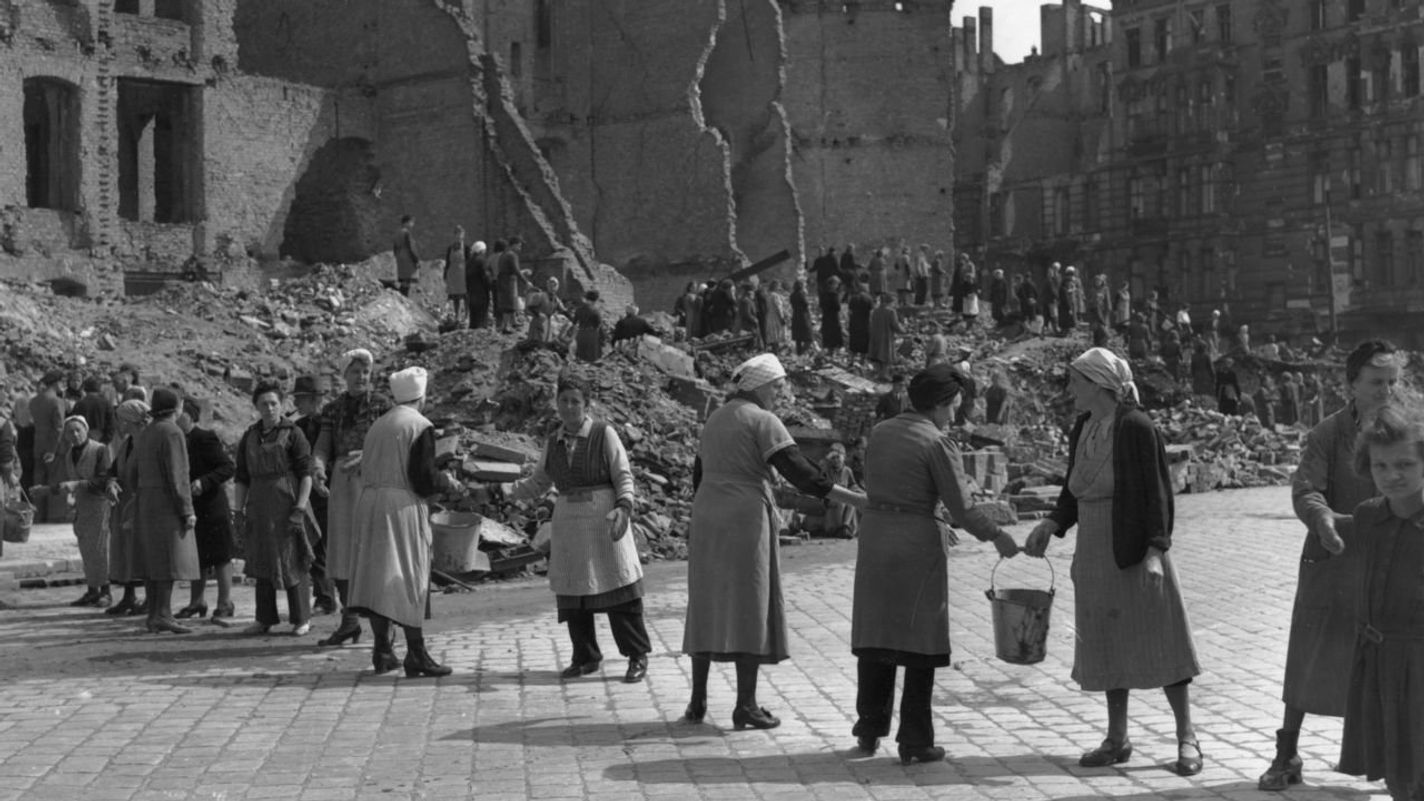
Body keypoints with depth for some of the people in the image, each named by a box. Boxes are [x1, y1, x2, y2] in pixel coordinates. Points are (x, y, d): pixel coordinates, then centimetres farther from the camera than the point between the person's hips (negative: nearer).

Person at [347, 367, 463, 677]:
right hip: (402, 506, -6)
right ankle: (416, 654, -3)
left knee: (378, 574, 10)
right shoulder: (420, 426, -7)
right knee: (409, 579, -3)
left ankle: (382, 651, 10)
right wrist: (448, 482, 5)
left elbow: (367, 469, 17)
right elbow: (424, 478, -14)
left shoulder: (377, 425, 14)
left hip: (369, 502, 7)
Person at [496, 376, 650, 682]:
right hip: (568, 522, 5)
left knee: (618, 588, -5)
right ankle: (586, 658, 15)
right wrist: (502, 490, 2)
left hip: (605, 519, -5)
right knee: (572, 593, 3)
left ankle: (638, 657, 2)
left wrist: (623, 508, -21)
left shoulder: (604, 434, -3)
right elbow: (537, 484, 17)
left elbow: (624, 476, -4)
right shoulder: (554, 443, 11)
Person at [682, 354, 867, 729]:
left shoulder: (714, 419, 15)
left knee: (707, 606, 12)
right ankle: (746, 705, -2)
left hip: (707, 517, 7)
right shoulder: (762, 420, -8)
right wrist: (851, 498, -16)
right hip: (746, 518, -7)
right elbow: (796, 470, -16)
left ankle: (698, 701, 13)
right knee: (750, 606, -2)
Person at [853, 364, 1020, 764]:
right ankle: (915, 741, 4)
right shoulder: (938, 444, -10)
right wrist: (997, 536, 2)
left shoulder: (880, 432, 8)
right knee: (919, 640, 2)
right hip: (917, 541, -6)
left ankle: (869, 730, 18)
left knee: (875, 635, 14)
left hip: (874, 535, 6)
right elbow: (960, 508, -12)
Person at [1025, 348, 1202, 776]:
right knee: (1108, 644, 12)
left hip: (1136, 551, -7)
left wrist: (1155, 551, -21)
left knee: (1158, 640, -1)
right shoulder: (1083, 427, 7)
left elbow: (1158, 494, -15)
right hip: (1095, 552, 7)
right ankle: (1117, 739, 21)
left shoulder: (1137, 427, -14)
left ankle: (1187, 738, 9)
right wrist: (1051, 525, 1)